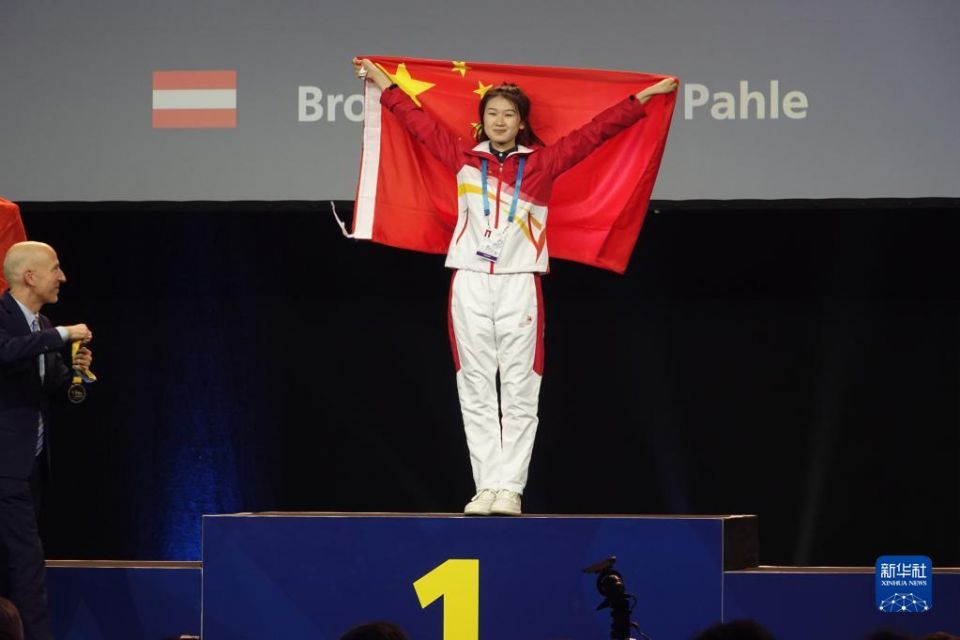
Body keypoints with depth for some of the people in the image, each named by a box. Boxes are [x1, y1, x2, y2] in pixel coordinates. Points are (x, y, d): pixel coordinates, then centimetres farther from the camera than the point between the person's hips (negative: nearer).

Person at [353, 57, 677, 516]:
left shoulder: (541, 163, 8)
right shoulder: (465, 160, 11)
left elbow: (594, 133, 9)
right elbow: (419, 123, 21)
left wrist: (644, 97, 9)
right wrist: (385, 84, 28)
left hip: (519, 285, -1)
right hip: (470, 286, 1)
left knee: (519, 393, -3)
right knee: (476, 393, 1)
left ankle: (510, 488, -2)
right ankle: (486, 487, 3)